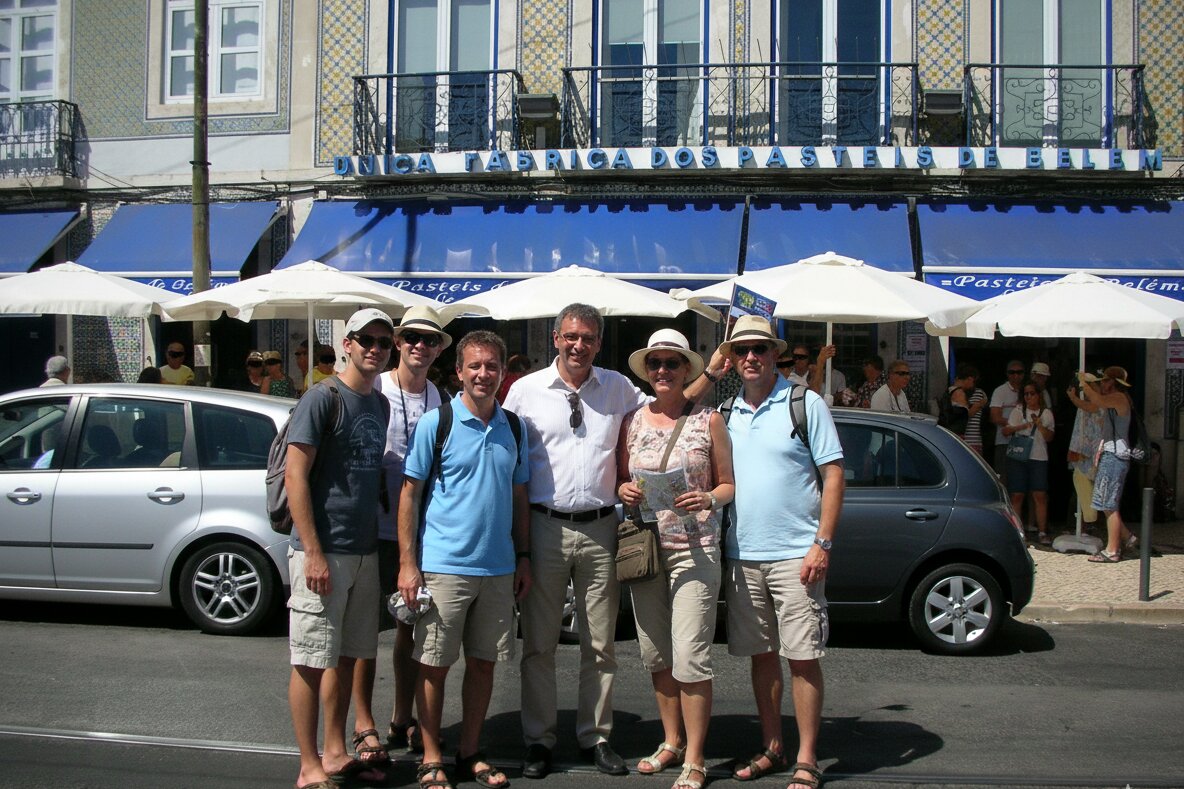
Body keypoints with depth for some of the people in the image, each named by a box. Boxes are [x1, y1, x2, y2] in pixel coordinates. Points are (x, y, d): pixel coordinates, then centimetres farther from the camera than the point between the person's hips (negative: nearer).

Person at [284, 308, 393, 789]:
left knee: (347, 657, 14)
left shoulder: (380, 404, 12)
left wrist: (380, 541, 13)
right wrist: (313, 553, -19)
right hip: (322, 552, -7)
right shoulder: (322, 399, -10)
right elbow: (295, 477, -14)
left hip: (365, 551, 7)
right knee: (311, 660, 1)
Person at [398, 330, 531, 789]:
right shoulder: (435, 423, -5)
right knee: (434, 665, 2)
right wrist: (408, 562, -10)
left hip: (499, 568, 4)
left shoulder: (514, 428, 9)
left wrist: (523, 557, 10)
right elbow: (409, 493, -5)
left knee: (483, 663, 10)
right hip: (443, 564, -4)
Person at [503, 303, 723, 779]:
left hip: (599, 530, 2)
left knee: (600, 645, 9)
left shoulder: (617, 388, 8)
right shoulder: (525, 390, 1)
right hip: (544, 528, -2)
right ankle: (538, 741, 16)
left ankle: (595, 738, 22)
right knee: (539, 644, 4)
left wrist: (710, 374, 9)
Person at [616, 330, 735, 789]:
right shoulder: (632, 422, 9)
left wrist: (709, 500, -15)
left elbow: (728, 483, 5)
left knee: (690, 658, -7)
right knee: (656, 654, 10)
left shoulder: (708, 421, 2)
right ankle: (672, 741, 27)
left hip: (694, 549, -4)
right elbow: (620, 482, 15)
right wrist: (625, 491, -7)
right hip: (644, 547, 4)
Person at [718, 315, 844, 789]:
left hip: (794, 555, -5)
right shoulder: (727, 413, 11)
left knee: (802, 658, -2)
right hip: (742, 556, 5)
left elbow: (833, 475, -5)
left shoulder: (805, 404, -2)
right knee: (761, 655, 12)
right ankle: (771, 748, 23)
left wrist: (822, 544, -13)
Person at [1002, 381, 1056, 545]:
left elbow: (1049, 438, 4)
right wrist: (1020, 426, -15)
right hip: (1017, 457, 0)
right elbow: (1005, 432, 3)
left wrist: (1040, 426, -13)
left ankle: (1042, 532, 0)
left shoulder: (1046, 413, 10)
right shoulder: (1018, 411, 9)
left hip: (1039, 458, 0)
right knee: (1017, 495, -2)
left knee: (1040, 495, -5)